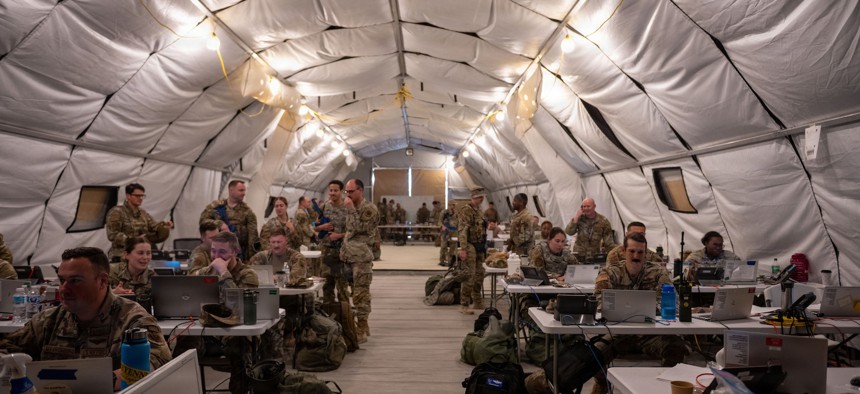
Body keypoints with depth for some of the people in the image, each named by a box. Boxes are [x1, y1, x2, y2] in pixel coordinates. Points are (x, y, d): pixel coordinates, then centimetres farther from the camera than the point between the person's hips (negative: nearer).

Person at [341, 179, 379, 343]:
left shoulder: (369, 208, -11)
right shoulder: (353, 208, 16)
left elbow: (357, 229, -22)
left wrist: (350, 209, -18)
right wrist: (344, 250, 14)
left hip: (362, 258, -8)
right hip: (351, 257, 8)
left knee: (360, 294, -7)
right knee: (358, 293, 13)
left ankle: (361, 331, -1)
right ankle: (363, 326, 22)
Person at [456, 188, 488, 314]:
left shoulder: (478, 210, 16)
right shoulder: (466, 210, -13)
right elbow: (462, 230, -22)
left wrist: (484, 247, 24)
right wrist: (463, 249, -29)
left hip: (479, 247, 9)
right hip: (470, 247, -9)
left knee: (479, 275, 15)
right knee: (469, 277, -9)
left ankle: (477, 302, 28)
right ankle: (464, 306, -2)